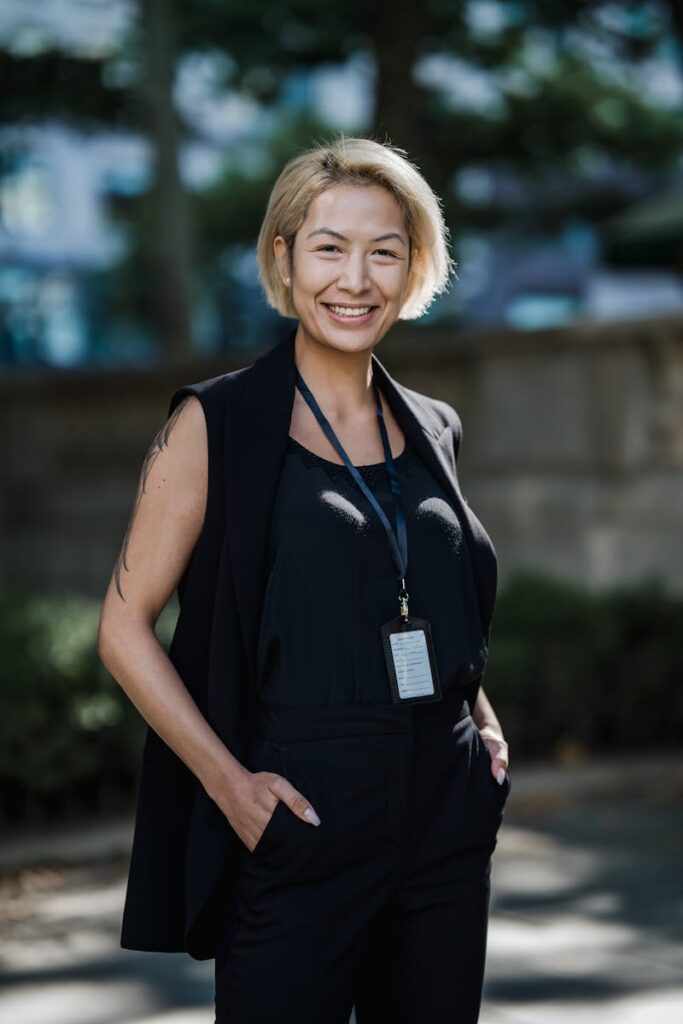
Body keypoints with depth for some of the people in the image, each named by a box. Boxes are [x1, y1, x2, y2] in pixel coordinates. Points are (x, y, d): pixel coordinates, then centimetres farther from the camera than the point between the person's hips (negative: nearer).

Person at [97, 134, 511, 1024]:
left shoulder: (432, 430, 10)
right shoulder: (217, 424, -5)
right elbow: (125, 629, -6)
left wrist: (481, 718, 8)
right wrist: (230, 783, -15)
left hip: (447, 817, 5)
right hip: (301, 825, -5)